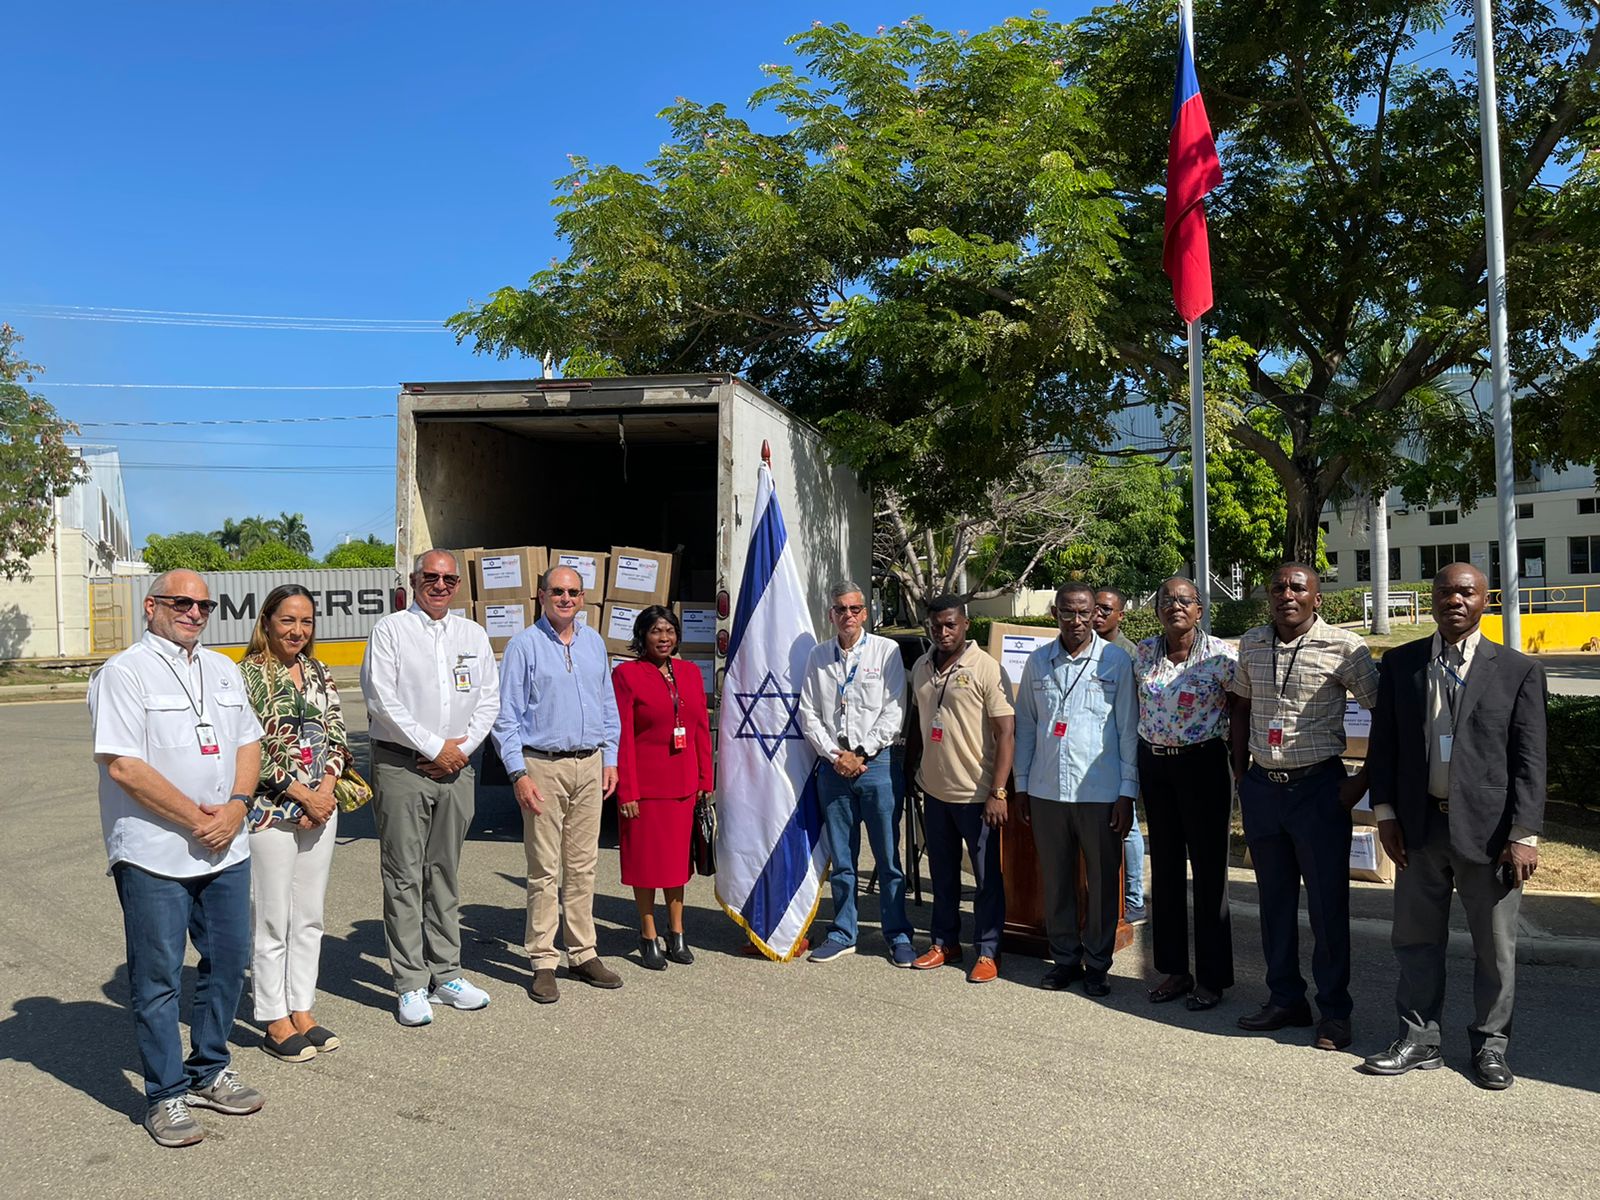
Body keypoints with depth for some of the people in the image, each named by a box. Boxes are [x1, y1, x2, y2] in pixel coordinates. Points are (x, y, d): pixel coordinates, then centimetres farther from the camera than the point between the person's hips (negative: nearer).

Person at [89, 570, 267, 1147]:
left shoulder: (222, 670, 13)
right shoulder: (124, 672, -8)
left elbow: (249, 742, 14)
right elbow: (123, 765, -16)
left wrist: (236, 807, -4)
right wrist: (196, 819, -15)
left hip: (225, 849, 6)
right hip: (153, 855, -6)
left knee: (227, 963, 13)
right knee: (158, 979, 4)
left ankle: (209, 1071, 30)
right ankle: (166, 1097, 17)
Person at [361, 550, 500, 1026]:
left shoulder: (473, 635, 13)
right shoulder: (389, 630, -1)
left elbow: (489, 698, 10)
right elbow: (382, 701, -9)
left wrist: (463, 746, -4)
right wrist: (434, 748, -10)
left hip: (455, 767, 4)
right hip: (401, 766, -4)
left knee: (446, 874, 11)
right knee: (404, 876, -2)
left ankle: (446, 974, 19)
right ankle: (411, 986, 5)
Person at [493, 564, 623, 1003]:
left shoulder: (594, 642, 12)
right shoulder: (524, 645, -3)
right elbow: (507, 716, -5)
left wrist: (610, 758, 11)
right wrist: (519, 774, -11)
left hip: (589, 765, 5)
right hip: (543, 765, -5)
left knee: (583, 865, 10)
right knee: (545, 869, -2)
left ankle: (583, 954, 18)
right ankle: (543, 963, 6)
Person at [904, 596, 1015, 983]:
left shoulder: (986, 668, -12)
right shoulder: (921, 668, 7)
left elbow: (1006, 733, -14)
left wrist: (998, 792, -19)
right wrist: (910, 770, 16)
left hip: (976, 794, -6)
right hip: (935, 791, 6)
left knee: (987, 877, 5)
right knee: (942, 874, 16)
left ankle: (987, 952, 17)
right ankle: (944, 943, 29)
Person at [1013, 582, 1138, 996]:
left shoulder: (1116, 661, -2)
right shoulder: (1037, 662, 7)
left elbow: (1128, 729, -1)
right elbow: (1025, 725, 12)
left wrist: (1127, 792, -5)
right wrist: (1021, 784, 10)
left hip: (1100, 791, -2)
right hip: (1046, 790, 3)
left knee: (1103, 881, 6)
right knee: (1055, 880, 10)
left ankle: (1097, 964, 21)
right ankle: (1064, 958, 25)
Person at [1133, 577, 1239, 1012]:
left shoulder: (1221, 656, -10)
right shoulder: (1144, 652, 4)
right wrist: (1140, 757, 12)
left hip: (1203, 764, -5)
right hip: (1154, 764, 5)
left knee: (1209, 870, 3)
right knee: (1165, 866, 11)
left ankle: (1212, 977, 15)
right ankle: (1174, 969, 24)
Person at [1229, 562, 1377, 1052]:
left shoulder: (1343, 646, -9)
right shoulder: (1251, 643, 5)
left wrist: (1364, 780, -9)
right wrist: (1241, 773, 12)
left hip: (1317, 787, -4)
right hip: (1261, 786, 5)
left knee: (1328, 903, 4)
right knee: (1274, 900, 14)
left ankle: (1334, 1010, 18)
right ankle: (1285, 998, 27)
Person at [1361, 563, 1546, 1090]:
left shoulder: (1518, 670, -1)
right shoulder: (1400, 663, 6)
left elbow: (1529, 760, -4)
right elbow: (1382, 744, 8)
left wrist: (1524, 835, -9)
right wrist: (1385, 814, 2)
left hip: (1487, 828, -2)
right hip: (1420, 827, 2)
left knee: (1495, 945, 9)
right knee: (1417, 938, 11)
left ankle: (1490, 1043, 26)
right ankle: (1419, 1038, 24)